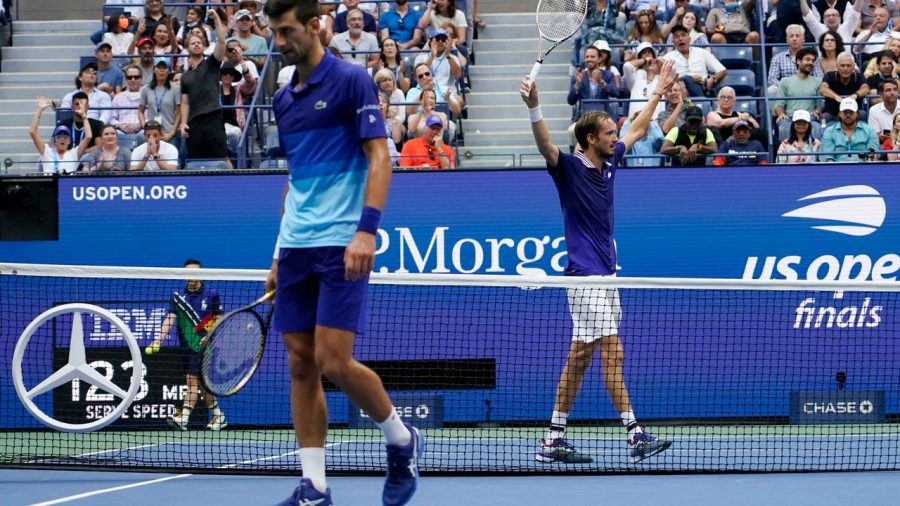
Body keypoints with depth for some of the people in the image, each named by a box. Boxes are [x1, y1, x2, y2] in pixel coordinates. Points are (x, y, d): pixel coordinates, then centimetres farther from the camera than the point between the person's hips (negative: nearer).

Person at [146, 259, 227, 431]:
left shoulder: (212, 295, -1)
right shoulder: (178, 296, 6)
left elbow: (218, 320, 2)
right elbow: (170, 319, -4)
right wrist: (159, 339, -17)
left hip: (203, 346, -5)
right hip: (186, 346, 5)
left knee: (192, 381, -14)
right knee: (201, 384, 11)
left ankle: (183, 418, -20)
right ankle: (218, 416, 25)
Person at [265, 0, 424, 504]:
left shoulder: (351, 81, -6)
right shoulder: (284, 100, 15)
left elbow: (379, 157, -11)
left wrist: (367, 229, -23)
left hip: (341, 244, -7)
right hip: (296, 248, 7)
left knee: (334, 362, -12)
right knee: (301, 364, 3)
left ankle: (403, 441, 13)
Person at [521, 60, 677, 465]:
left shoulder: (608, 163, 12)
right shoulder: (569, 168, -9)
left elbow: (637, 130, 28)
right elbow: (545, 145, -28)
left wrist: (659, 91, 36)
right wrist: (533, 106, -45)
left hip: (604, 274, 8)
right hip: (585, 275, -8)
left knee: (580, 357, 7)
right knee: (612, 354, -11)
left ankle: (554, 439, 10)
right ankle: (635, 435, -12)